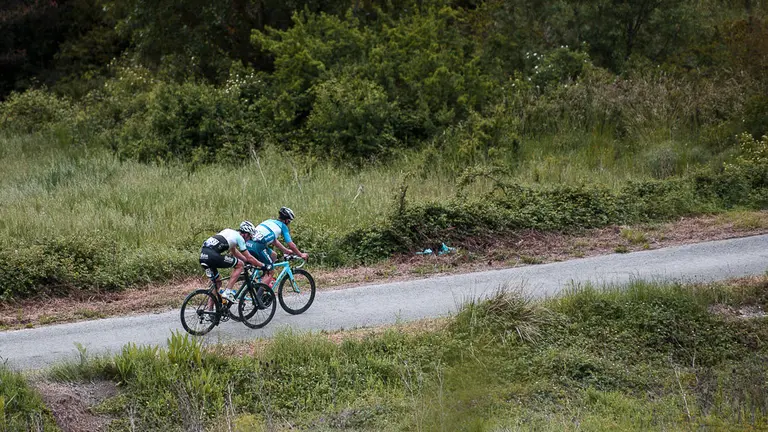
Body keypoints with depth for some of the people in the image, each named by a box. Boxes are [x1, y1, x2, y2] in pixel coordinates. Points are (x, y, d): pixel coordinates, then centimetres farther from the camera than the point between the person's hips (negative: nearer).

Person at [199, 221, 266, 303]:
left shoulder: (229, 232, 29)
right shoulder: (239, 237, 6)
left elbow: (234, 252, 42)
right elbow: (249, 258, 9)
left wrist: (248, 261, 48)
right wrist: (262, 265, 21)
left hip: (203, 256, 9)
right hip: (212, 255, -9)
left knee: (217, 282, 23)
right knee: (239, 264, 6)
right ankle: (228, 292, 0)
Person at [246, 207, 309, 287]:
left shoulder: (270, 221, 28)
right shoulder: (283, 226, 8)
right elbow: (291, 244, 8)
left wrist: (286, 250, 45)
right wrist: (301, 254, 21)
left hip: (248, 244, 7)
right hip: (258, 246, -7)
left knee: (273, 255, 28)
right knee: (269, 273, 3)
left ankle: (267, 281, 27)